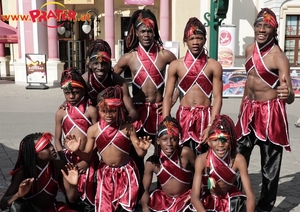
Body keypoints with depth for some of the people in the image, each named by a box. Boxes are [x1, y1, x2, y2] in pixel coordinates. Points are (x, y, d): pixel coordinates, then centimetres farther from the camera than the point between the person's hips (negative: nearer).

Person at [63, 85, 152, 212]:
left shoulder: (127, 128, -14)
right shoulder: (93, 130, -9)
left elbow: (140, 154, -10)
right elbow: (87, 156, -1)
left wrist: (143, 148, -32)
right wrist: (77, 150, -19)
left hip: (126, 172, -1)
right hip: (105, 173, 2)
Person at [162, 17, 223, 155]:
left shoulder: (214, 66, 2)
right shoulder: (176, 65, 4)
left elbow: (217, 97, -2)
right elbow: (168, 96, 3)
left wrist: (211, 126, -12)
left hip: (205, 117, 0)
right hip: (183, 117, 1)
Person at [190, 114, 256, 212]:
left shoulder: (238, 159, -25)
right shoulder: (202, 160, -27)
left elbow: (250, 196, -25)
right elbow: (194, 197, -29)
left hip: (229, 198, 1)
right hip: (207, 199, -1)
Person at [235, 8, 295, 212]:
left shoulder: (278, 57, -17)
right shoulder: (250, 49, 4)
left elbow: (290, 97, -22)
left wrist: (287, 93, -46)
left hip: (270, 113, -6)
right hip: (249, 110, 7)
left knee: (270, 162, 5)